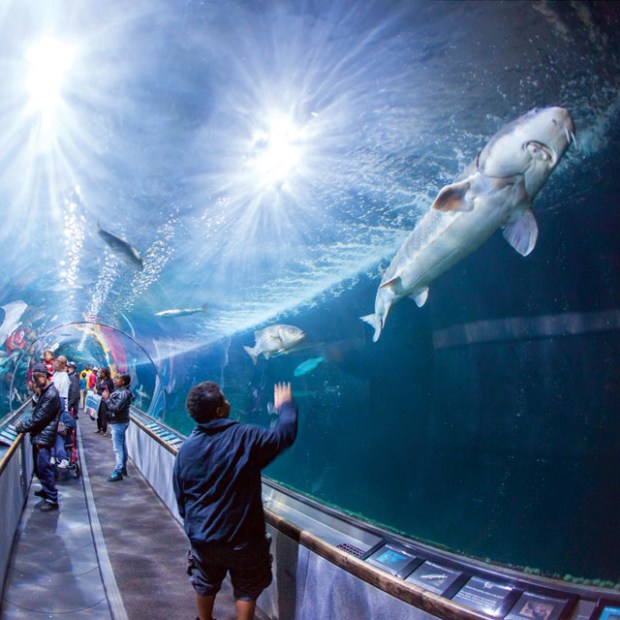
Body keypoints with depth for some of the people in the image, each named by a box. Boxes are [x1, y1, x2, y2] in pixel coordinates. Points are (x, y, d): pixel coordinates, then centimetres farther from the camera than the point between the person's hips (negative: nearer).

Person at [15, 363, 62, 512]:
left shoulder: (51, 394, -19)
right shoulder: (44, 391, 12)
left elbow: (39, 417, -20)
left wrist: (21, 427, -11)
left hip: (44, 437, -10)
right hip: (38, 435, 10)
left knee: (44, 467, -8)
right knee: (39, 467, 18)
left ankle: (52, 500, -1)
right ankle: (46, 490, 35)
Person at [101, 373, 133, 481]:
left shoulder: (124, 393, -19)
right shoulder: (120, 391, 11)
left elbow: (116, 407, -25)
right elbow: (113, 404, 15)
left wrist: (107, 398, -18)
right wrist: (107, 397, 1)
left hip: (118, 423, -10)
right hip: (119, 422, 10)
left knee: (118, 448, -7)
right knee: (122, 446, 18)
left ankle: (118, 472, -3)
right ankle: (123, 468, 28)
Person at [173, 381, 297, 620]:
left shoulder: (186, 448, -9)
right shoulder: (245, 437, -23)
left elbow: (180, 496, 1)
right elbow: (286, 434, -11)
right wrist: (285, 405, 7)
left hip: (201, 536, 5)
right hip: (241, 538, -4)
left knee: (205, 585, 27)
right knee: (246, 591, 16)